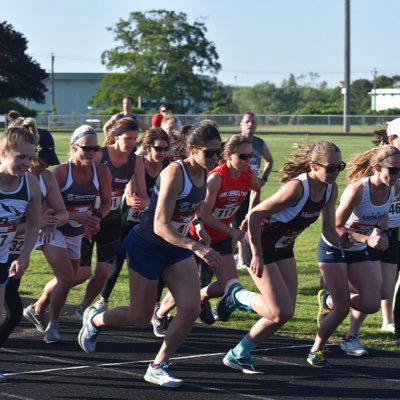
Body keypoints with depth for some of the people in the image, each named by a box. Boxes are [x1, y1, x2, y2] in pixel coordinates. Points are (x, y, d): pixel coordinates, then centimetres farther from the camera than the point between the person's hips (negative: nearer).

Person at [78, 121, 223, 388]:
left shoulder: (204, 174, -2)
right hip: (147, 246, -7)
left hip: (176, 247, 7)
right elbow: (160, 226, -32)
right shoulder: (175, 173, -26)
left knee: (191, 309, -9)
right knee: (139, 320, 3)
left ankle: (159, 367, 5)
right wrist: (195, 247, -42)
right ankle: (94, 319, 34)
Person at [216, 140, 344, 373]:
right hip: (262, 247, -8)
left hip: (283, 249, 8)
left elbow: (329, 229, 3)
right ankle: (238, 296, 13)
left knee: (285, 313, 7)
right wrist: (257, 255, -22)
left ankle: (239, 354, 21)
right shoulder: (297, 188, -30)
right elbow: (255, 215, -27)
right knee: (282, 312, -12)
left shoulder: (331, 189, -5)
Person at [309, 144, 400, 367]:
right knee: (342, 309, -8)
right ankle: (316, 351, 15)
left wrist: (382, 233, -2)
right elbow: (337, 227, -25)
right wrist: (366, 239, -35)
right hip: (334, 249, -6)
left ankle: (331, 302, 20)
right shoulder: (357, 190, -29)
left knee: (371, 304, -9)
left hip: (359, 251, 6)